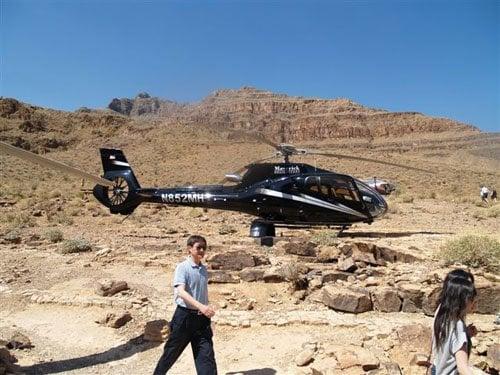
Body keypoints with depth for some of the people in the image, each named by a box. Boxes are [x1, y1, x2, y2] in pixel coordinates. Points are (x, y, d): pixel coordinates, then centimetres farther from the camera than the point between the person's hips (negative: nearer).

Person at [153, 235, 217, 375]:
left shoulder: (204, 269, 8)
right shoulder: (182, 267, -12)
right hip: (184, 316, -5)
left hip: (201, 318, 5)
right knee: (172, 352, 12)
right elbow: (181, 292, -25)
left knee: (206, 355, 0)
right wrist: (200, 306, -36)